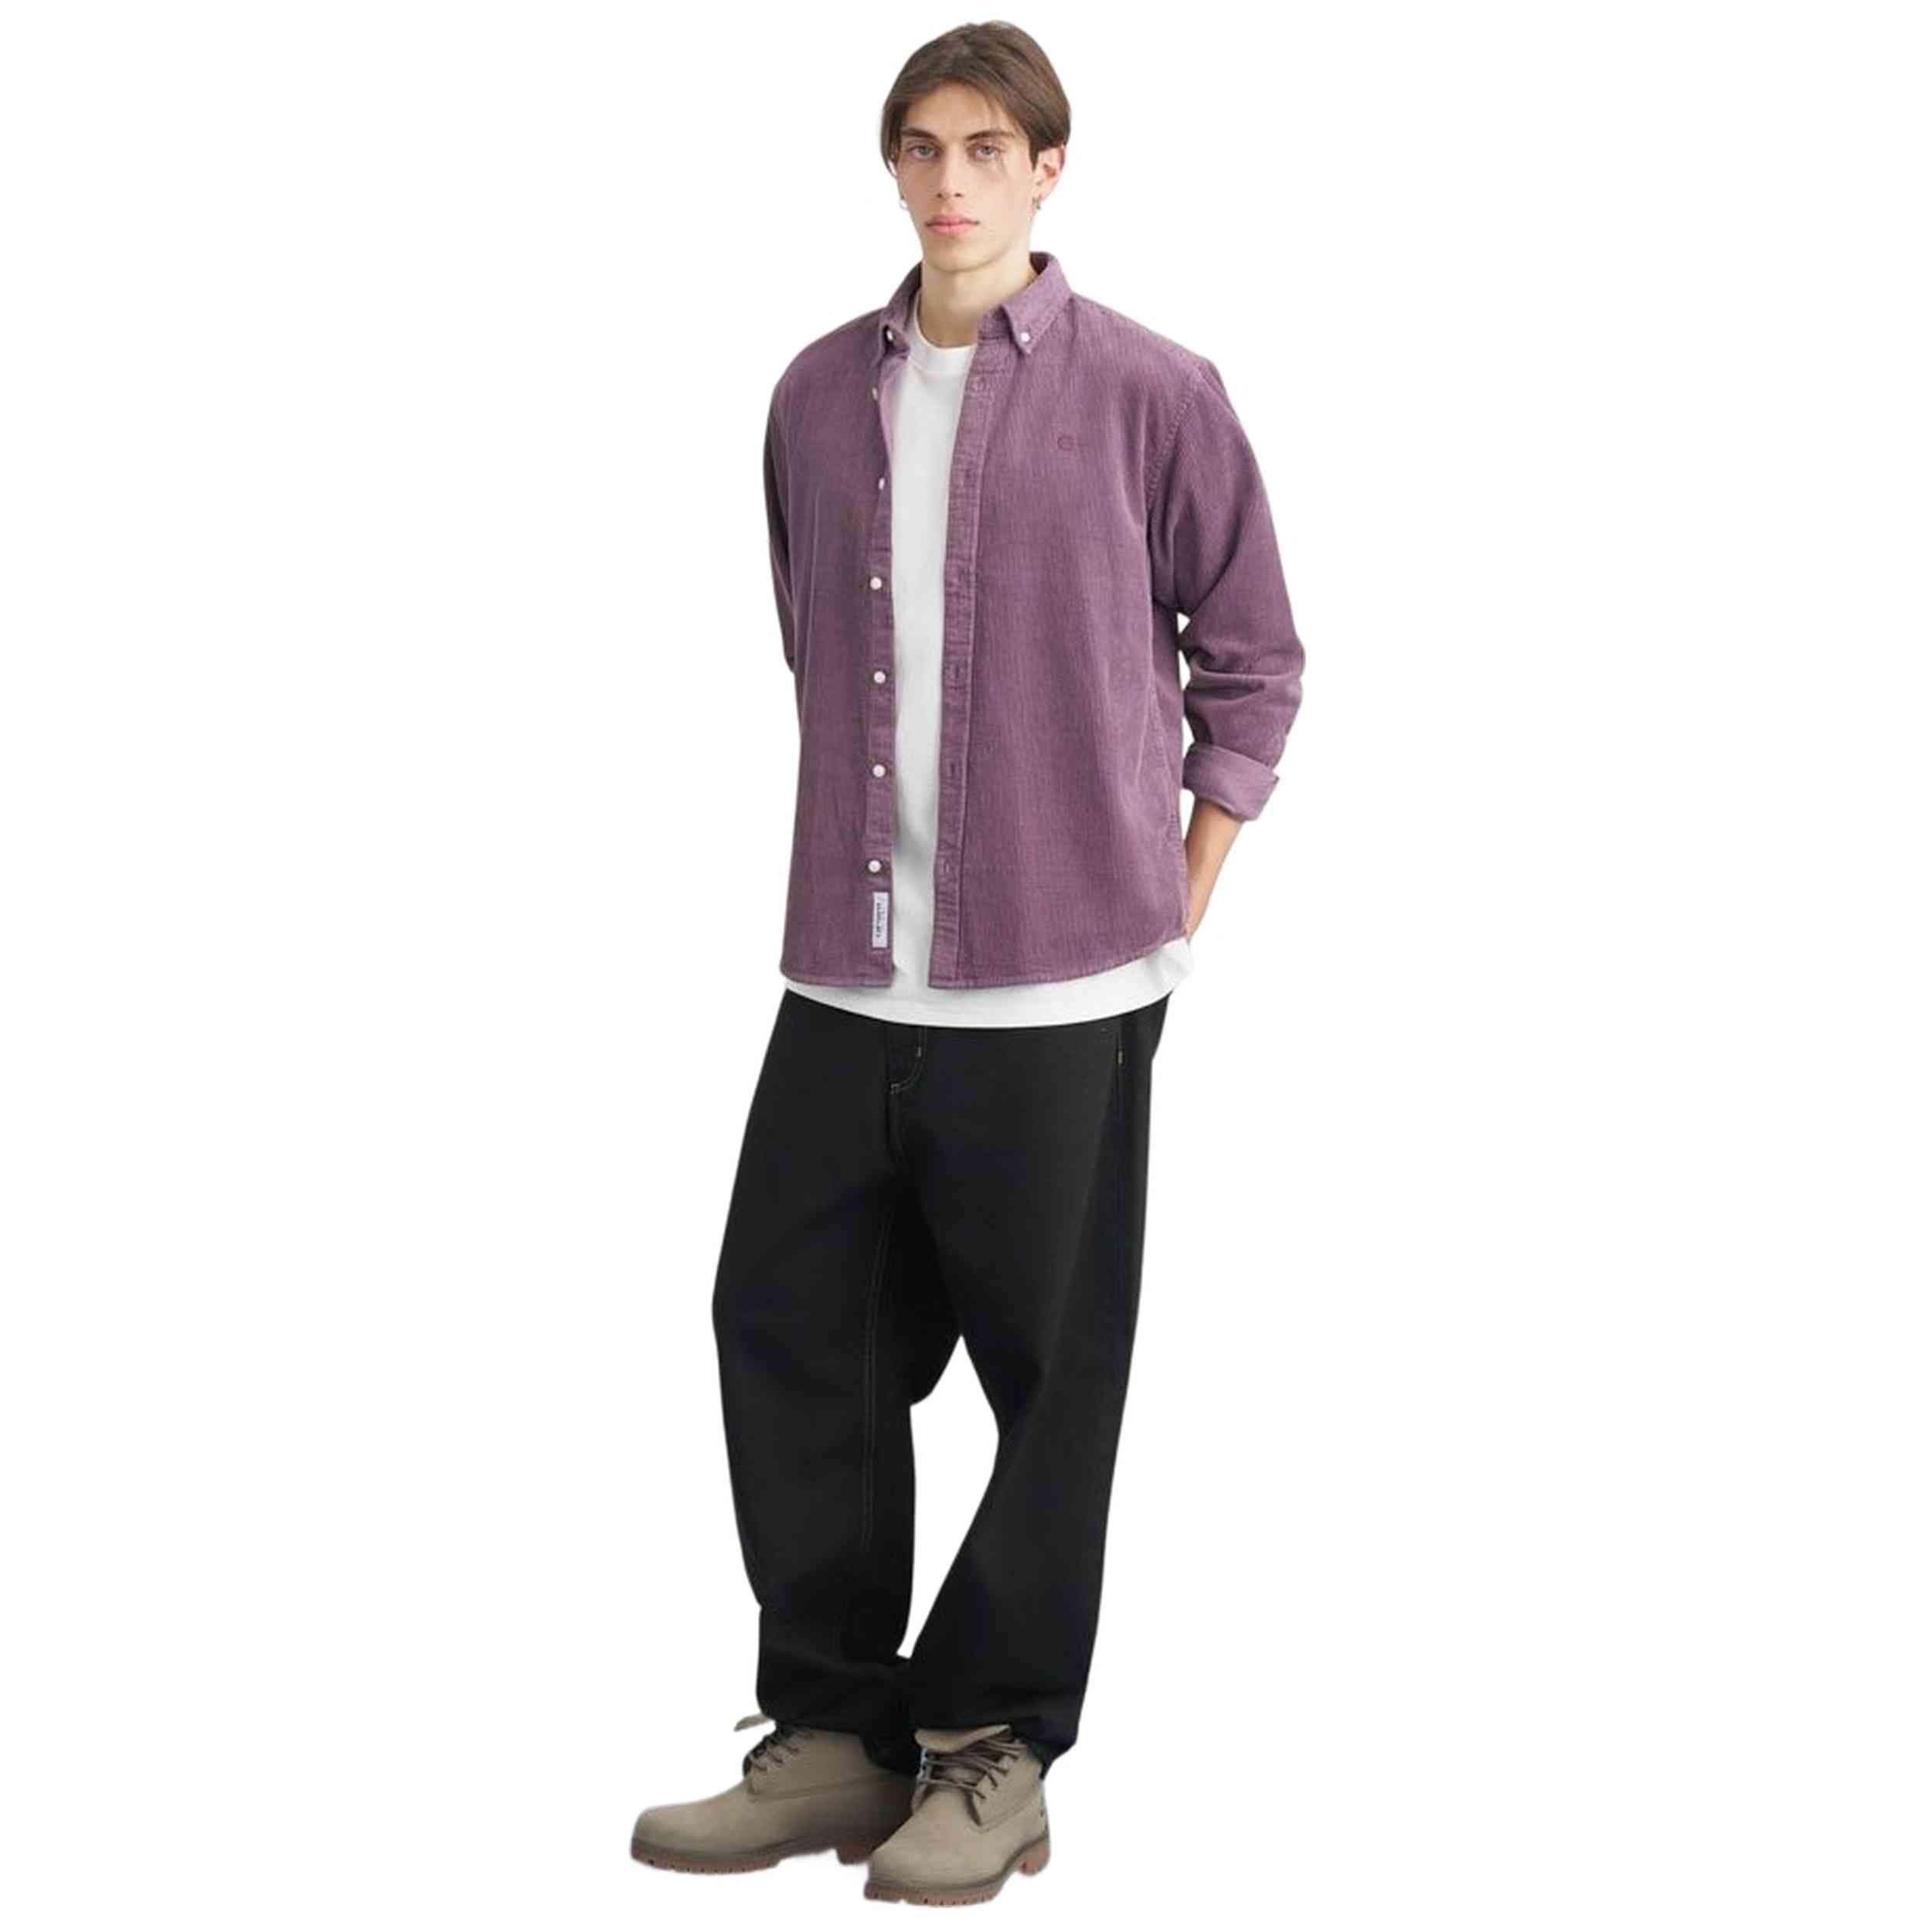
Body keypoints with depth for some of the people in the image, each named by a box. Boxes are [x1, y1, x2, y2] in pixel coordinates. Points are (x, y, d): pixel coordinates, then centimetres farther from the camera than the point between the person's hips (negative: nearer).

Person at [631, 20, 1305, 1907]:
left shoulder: (1149, 392, -3)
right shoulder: (820, 393, 9)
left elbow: (1253, 656, 4)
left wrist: (1182, 897, 2)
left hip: (1062, 980, -4)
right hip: (848, 971, 4)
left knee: (1049, 1370, 3)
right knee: (787, 1326, 5)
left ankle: (992, 1757, 18)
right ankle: (836, 1732, 20)